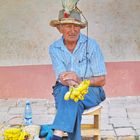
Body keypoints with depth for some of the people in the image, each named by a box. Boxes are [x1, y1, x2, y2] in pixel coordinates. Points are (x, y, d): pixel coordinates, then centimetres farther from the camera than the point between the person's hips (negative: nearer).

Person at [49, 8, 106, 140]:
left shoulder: (91, 45, -7)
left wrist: (80, 81, -23)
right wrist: (72, 84, -35)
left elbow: (101, 80, -6)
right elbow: (62, 77, -12)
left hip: (91, 91, -2)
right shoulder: (54, 48, 0)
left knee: (72, 97, -35)